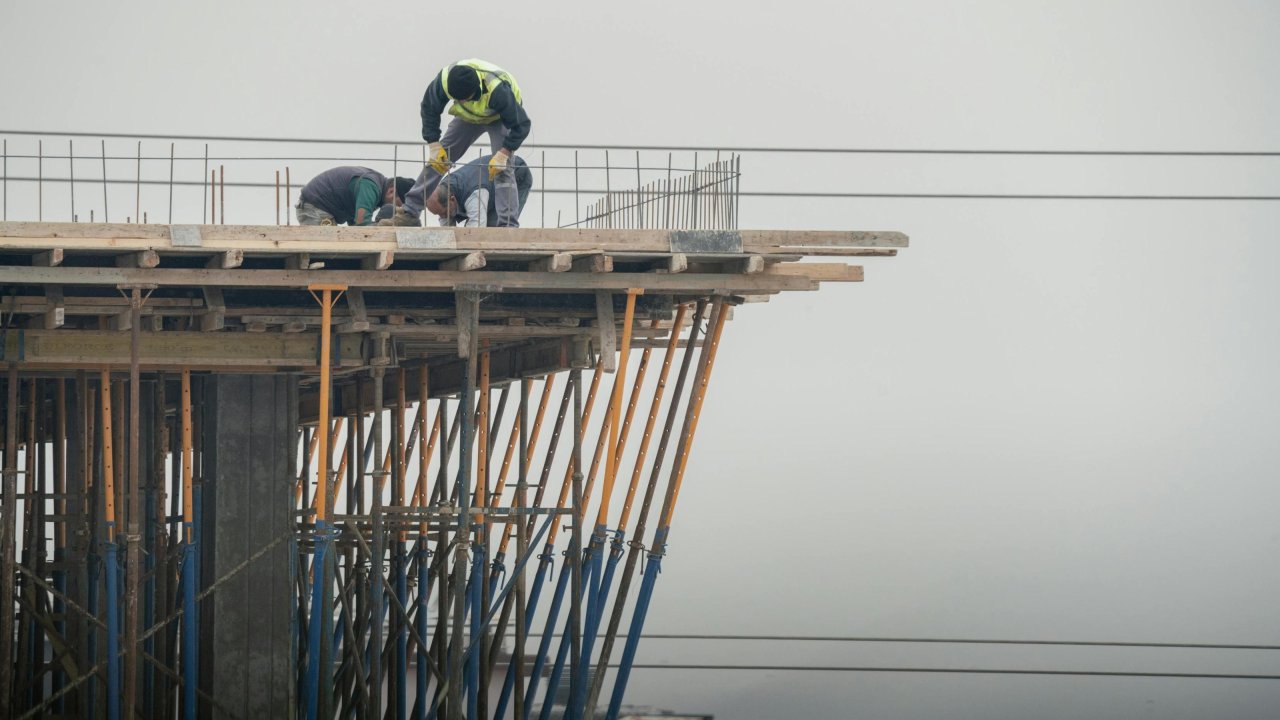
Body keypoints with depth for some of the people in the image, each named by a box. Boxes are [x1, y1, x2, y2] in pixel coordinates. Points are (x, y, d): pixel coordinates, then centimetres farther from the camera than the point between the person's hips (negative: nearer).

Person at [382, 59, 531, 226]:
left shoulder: (497, 89, -45)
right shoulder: (443, 80, -34)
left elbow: (521, 125, -33)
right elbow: (430, 109, -14)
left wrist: (503, 154, -39)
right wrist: (434, 146, -19)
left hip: (500, 117, -4)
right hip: (469, 116, 4)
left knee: (502, 167, -22)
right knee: (436, 161, -4)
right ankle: (409, 213, -2)